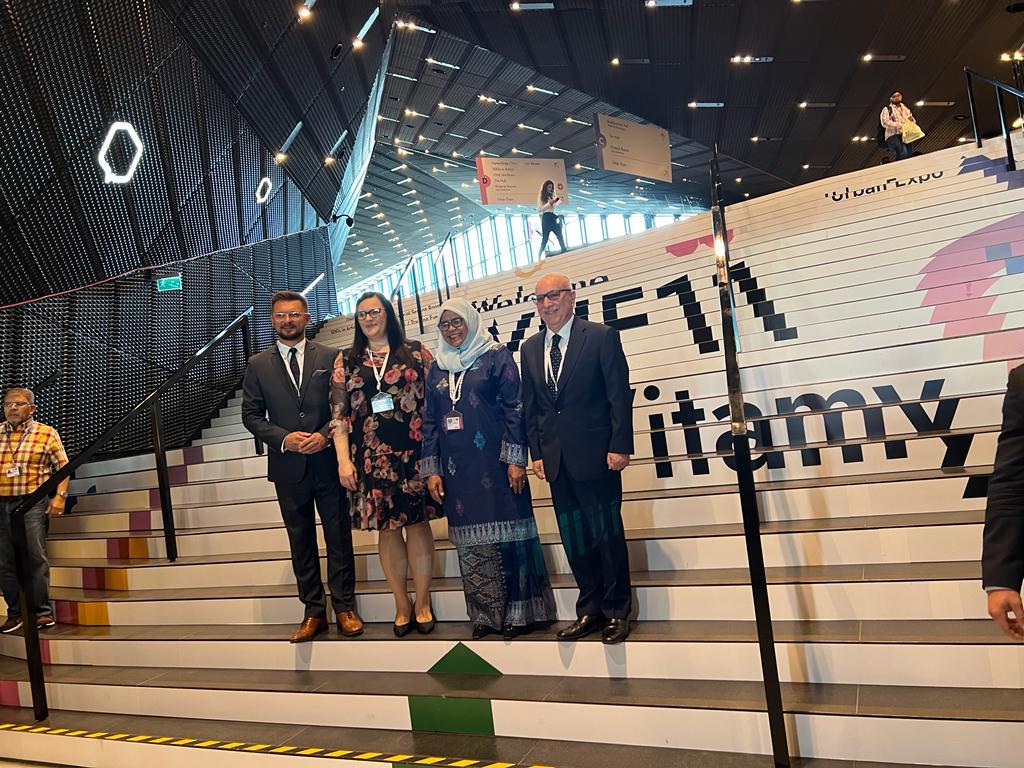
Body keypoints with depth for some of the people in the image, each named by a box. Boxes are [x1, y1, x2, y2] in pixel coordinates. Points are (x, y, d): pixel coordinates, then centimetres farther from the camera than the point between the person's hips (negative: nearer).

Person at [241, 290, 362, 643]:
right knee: (301, 540, 9)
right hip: (288, 467, 1)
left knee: (339, 535, 4)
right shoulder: (258, 365, 6)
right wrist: (283, 438, -11)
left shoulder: (330, 357, 3)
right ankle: (314, 612, 17)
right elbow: (251, 415, 4)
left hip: (327, 461, -1)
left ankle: (345, 608, 14)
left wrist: (325, 434, -14)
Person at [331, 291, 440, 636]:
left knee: (418, 523, 2)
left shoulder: (416, 352, 6)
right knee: (387, 528, 5)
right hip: (373, 458, 1)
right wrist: (343, 460, -2)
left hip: (414, 453, -1)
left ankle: (423, 602, 13)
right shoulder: (348, 362, 10)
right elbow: (339, 415, 6)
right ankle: (402, 604, 17)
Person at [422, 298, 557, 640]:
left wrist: (516, 458, -12)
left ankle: (520, 611, 8)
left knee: (508, 533, -1)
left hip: (495, 462, -4)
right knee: (471, 541, 6)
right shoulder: (437, 369, 14)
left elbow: (514, 407, -5)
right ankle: (486, 613, 15)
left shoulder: (496, 356, 0)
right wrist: (431, 469, 7)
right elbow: (430, 421, 14)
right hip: (458, 469, 4)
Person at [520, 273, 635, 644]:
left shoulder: (602, 337, -4)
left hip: (596, 455, -5)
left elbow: (620, 395, -8)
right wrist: (537, 452, 6)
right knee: (573, 538, 10)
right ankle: (590, 610, 21)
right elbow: (531, 406, 12)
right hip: (556, 458, 5)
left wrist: (620, 446, -13)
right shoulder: (530, 349, 11)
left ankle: (617, 612, 17)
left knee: (607, 533, 4)